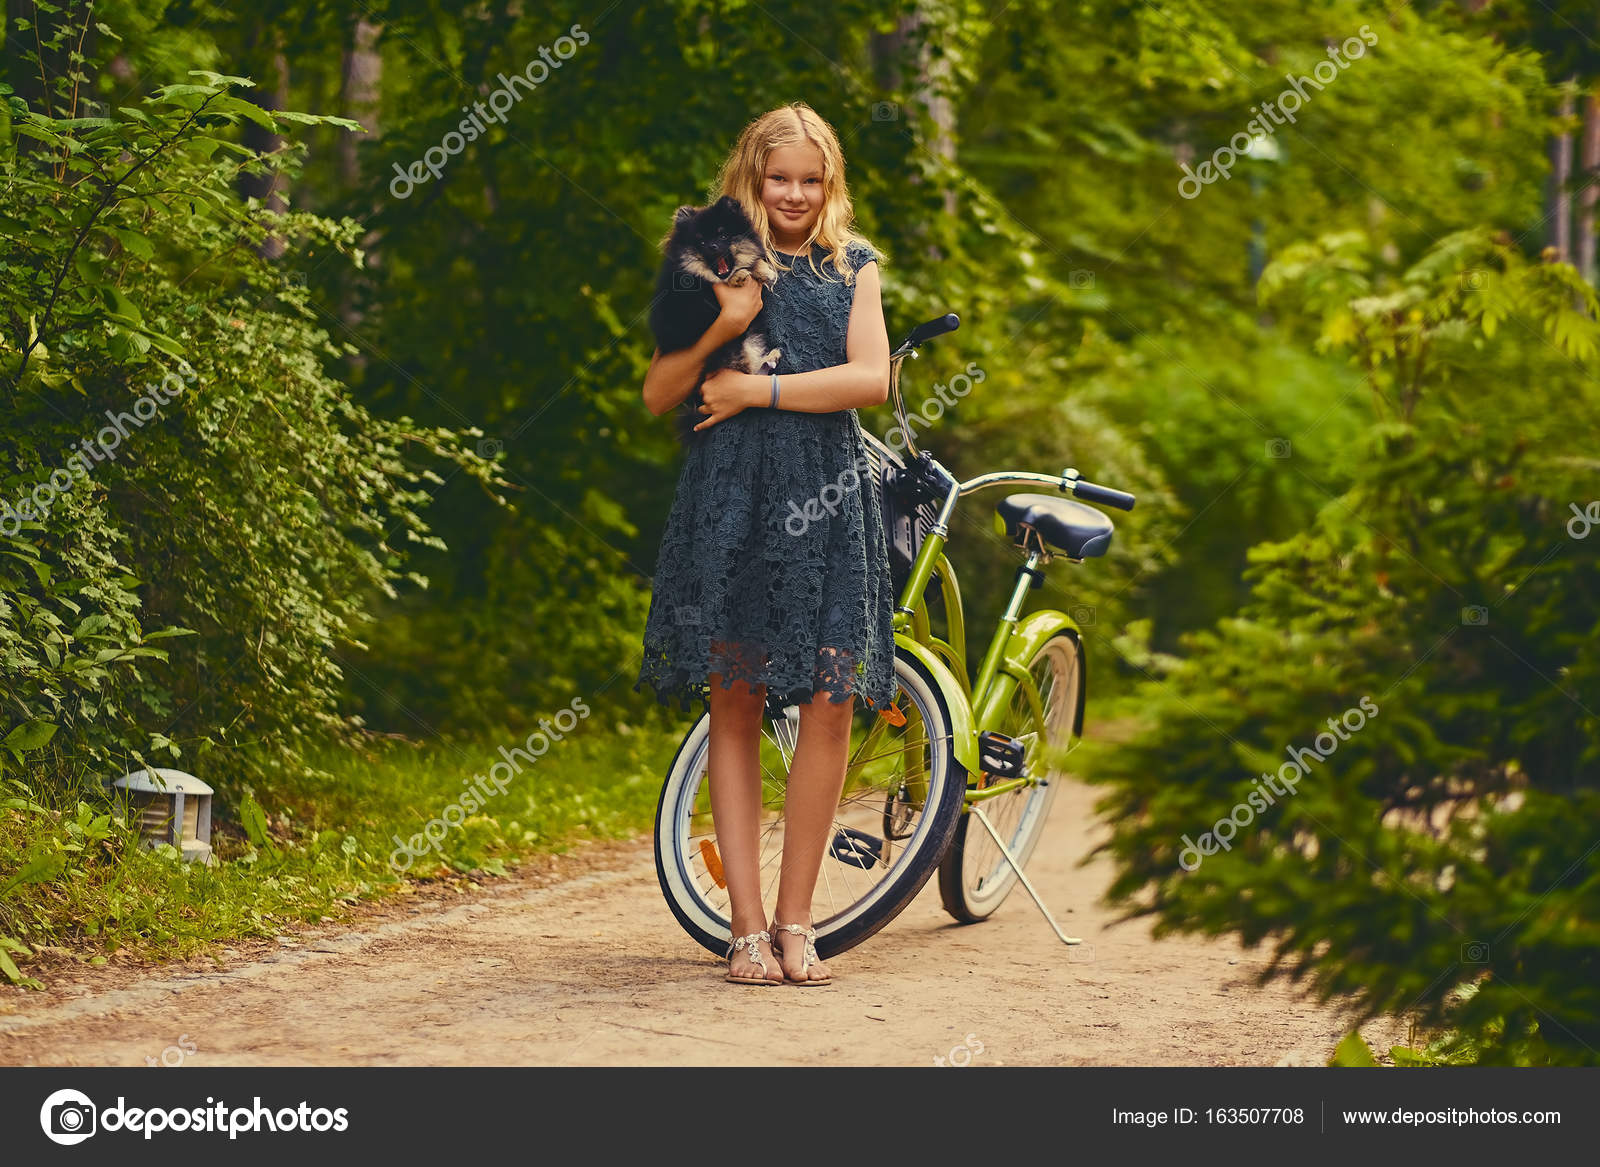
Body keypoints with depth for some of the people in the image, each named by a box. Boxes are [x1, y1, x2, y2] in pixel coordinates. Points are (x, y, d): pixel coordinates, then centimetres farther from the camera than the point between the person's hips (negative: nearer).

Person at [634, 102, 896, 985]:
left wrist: (758, 389, -7)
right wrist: (721, 330, -13)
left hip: (828, 498, 1)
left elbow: (871, 378, -1)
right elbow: (658, 394, 4)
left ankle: (795, 920, 5)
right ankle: (747, 926, 4)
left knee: (828, 705, -7)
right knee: (735, 705, -1)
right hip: (732, 492, -1)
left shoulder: (851, 267, 14)